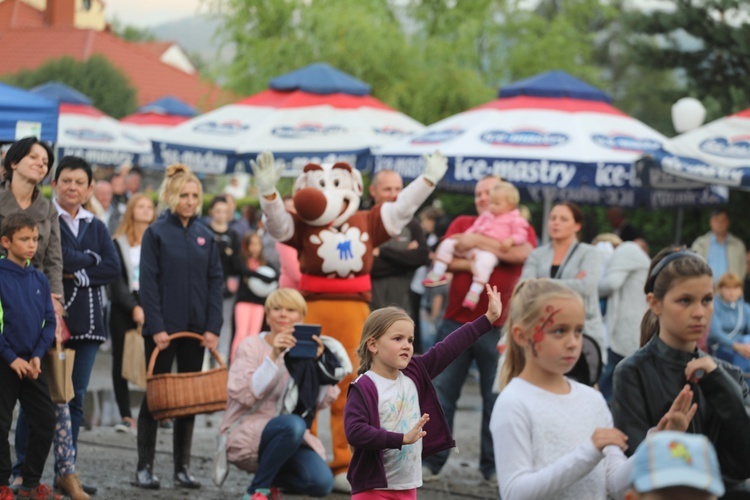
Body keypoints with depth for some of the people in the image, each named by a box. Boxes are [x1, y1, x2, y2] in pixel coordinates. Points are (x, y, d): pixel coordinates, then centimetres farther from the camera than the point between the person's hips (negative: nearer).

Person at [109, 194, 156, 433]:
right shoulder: (119, 243, 6)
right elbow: (116, 280, -2)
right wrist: (133, 307, -15)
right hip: (124, 309, 0)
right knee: (121, 361, 0)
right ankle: (125, 415, 4)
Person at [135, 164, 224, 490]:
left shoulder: (205, 236, 8)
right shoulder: (156, 233, -3)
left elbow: (215, 282, 6)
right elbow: (148, 282, -8)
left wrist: (213, 327, -3)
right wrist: (156, 327, -15)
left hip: (196, 328, 4)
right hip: (164, 327, -4)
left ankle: (182, 468, 14)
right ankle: (145, 467, 6)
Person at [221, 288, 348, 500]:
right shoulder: (252, 346, -3)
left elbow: (322, 401, -2)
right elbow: (242, 395, -19)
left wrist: (317, 363, -15)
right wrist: (273, 357, -25)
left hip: (291, 435, 5)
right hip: (248, 433, -5)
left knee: (322, 483, -22)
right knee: (293, 424, -37)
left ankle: (271, 478, 10)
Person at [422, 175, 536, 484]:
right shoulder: (462, 224, 13)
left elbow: (520, 253, -16)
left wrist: (476, 242, -14)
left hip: (496, 328, -1)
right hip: (456, 322, 2)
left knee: (497, 398, 3)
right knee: (441, 392, -1)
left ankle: (493, 465, 13)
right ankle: (431, 461, 3)